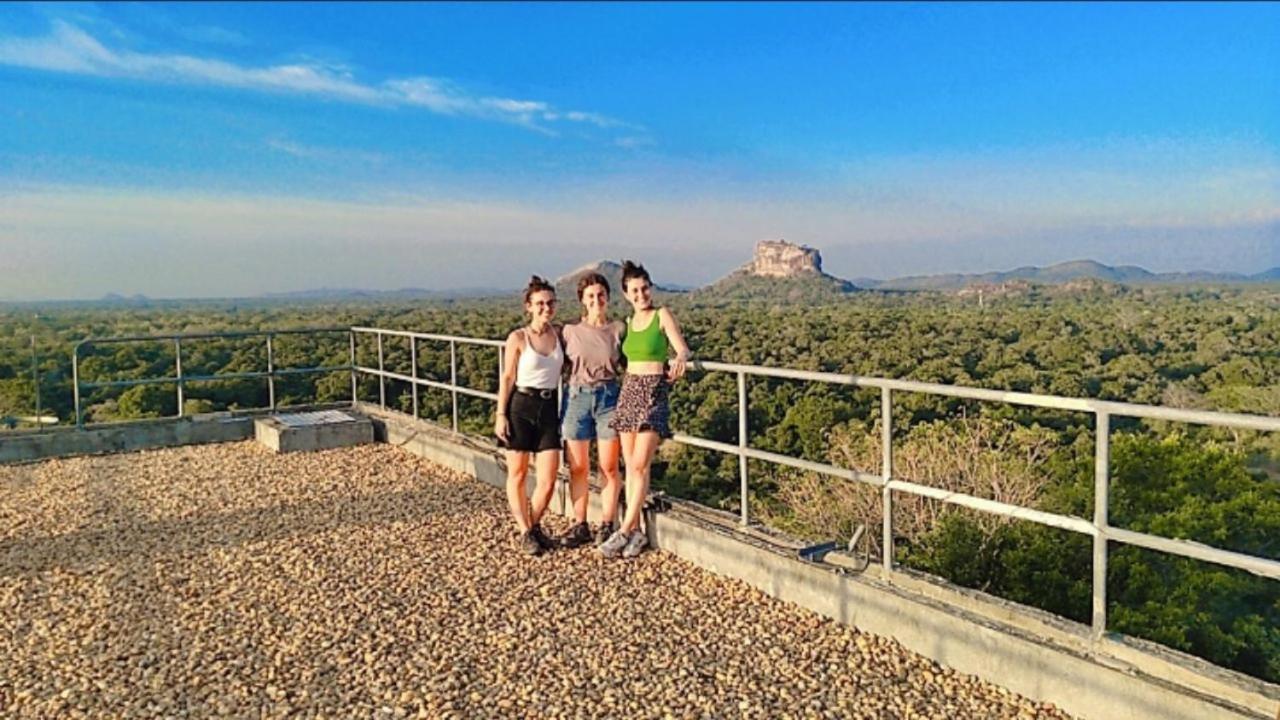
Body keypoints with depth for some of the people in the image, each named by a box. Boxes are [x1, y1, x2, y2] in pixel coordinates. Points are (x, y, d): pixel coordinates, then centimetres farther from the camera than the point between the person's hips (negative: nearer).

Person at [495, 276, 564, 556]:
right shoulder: (518, 338, -6)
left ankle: (534, 526, 25)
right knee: (517, 474, 7)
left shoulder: (559, 334, 5)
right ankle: (525, 532, 23)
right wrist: (500, 415, -7)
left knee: (548, 480, 0)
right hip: (521, 407, -3)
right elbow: (507, 378, -3)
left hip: (549, 408, 3)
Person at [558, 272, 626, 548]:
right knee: (578, 467, 6)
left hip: (609, 398, -1)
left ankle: (607, 524, 17)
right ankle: (580, 525, 18)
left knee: (609, 467, 4)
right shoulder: (570, 330, 2)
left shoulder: (618, 329, 2)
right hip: (577, 398, 1)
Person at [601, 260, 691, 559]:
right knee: (630, 465, 6)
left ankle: (625, 531, -1)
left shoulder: (663, 315, -3)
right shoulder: (628, 323, 13)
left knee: (640, 465, -9)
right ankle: (636, 531, 12)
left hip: (654, 393, -6)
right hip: (628, 391, 6)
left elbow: (683, 349, -13)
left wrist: (680, 360, -32)